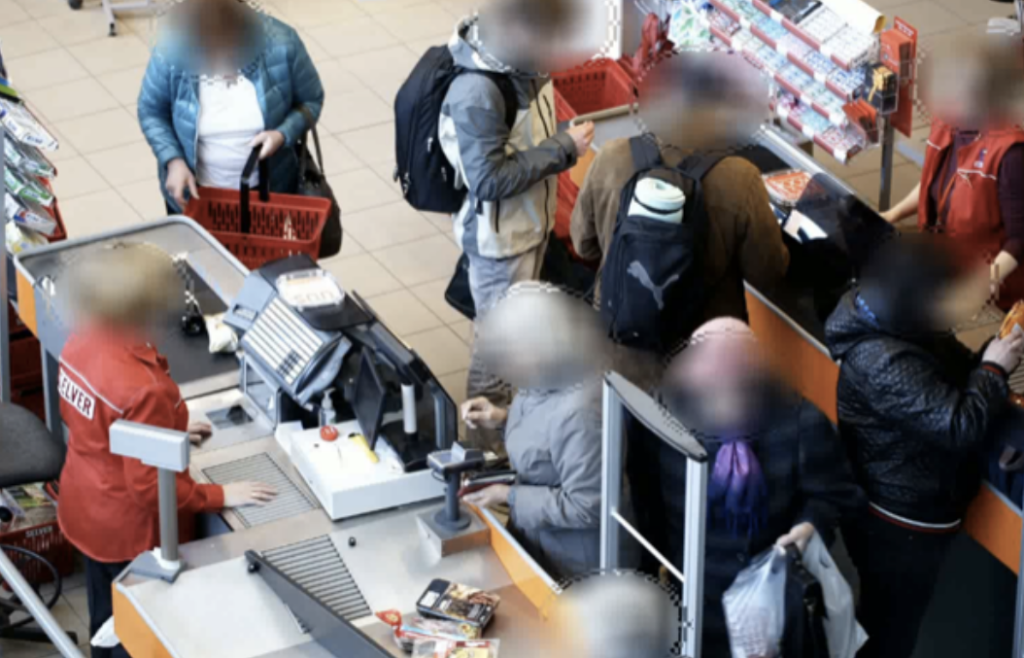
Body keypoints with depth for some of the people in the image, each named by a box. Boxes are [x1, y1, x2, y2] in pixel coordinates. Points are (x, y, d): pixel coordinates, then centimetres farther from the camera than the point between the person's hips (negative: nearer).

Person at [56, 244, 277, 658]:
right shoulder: (143, 388, -36)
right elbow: (150, 485, -29)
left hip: (85, 510, 8)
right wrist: (219, 497, -17)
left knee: (106, 616, 28)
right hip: (132, 531, -8)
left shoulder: (80, 344, -11)